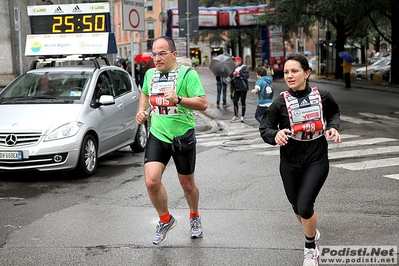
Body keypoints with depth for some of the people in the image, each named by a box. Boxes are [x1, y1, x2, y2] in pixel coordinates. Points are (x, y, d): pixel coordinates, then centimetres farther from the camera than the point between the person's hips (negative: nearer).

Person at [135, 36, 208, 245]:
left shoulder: (187, 73, -11)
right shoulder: (150, 74, 6)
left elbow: (203, 104, -17)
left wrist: (178, 99, -31)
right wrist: (142, 110, 9)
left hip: (183, 136, -3)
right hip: (157, 135, 4)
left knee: (187, 184, 11)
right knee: (151, 181, -14)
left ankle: (194, 217, 42)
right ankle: (165, 220, 12)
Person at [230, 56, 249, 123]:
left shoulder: (244, 67, -6)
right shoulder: (235, 68, 11)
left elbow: (247, 75, -17)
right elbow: (231, 76, 10)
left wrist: (239, 73, -20)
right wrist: (233, 74, -10)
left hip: (243, 88, -6)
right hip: (237, 88, 6)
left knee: (243, 101, 2)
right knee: (235, 101, 3)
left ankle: (242, 116, 10)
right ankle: (236, 116, 12)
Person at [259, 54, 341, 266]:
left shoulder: (322, 96, -8)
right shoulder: (281, 103, -12)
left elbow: (334, 112, 13)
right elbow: (264, 129, -8)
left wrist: (333, 126, -7)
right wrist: (275, 135, -30)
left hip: (317, 161, -1)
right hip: (290, 163, 2)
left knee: (305, 206, -14)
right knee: (297, 207, 17)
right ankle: (312, 232, 50)